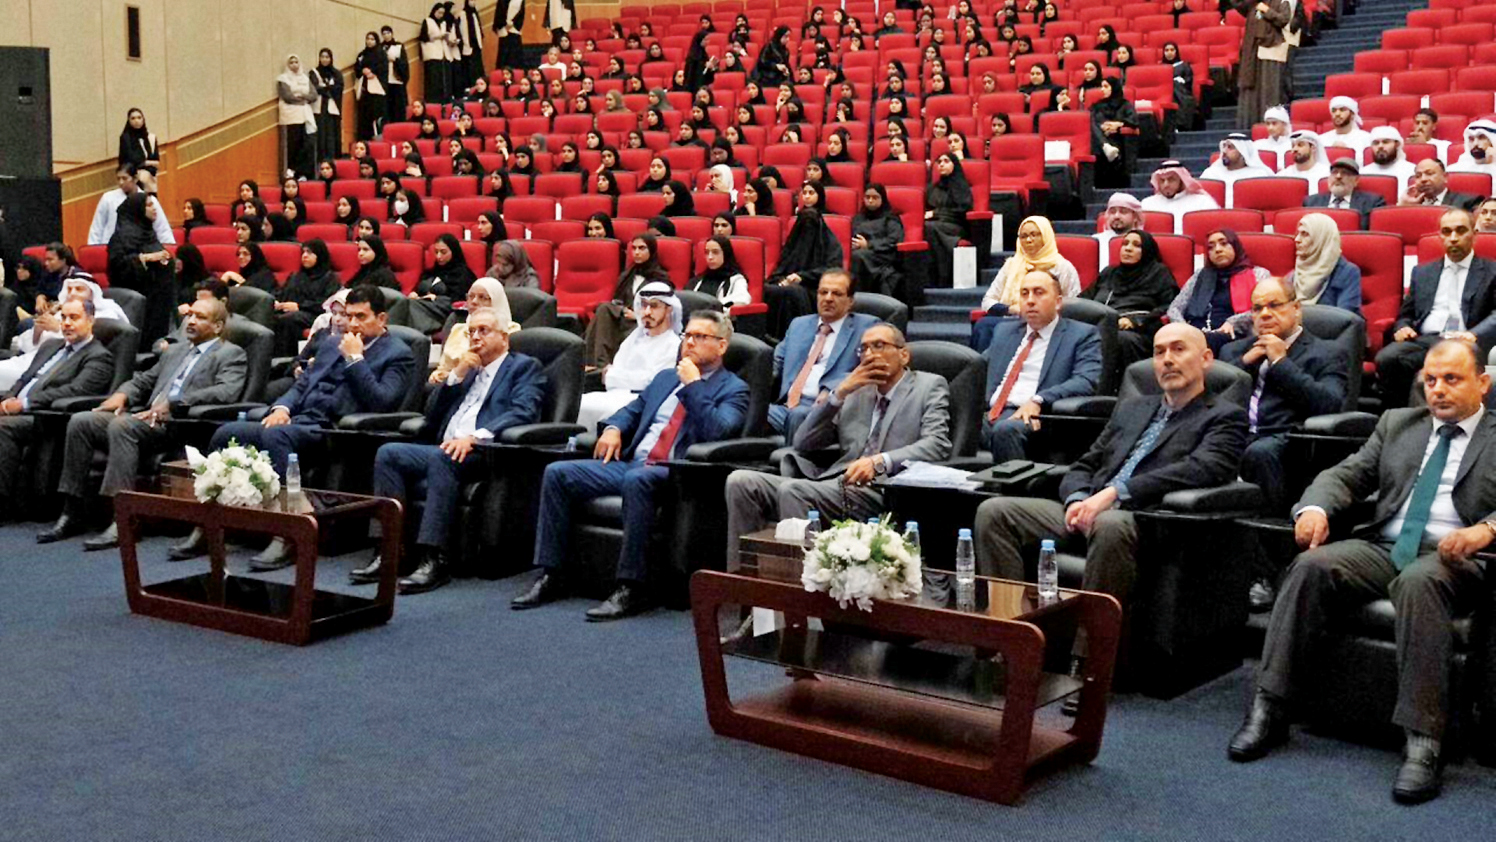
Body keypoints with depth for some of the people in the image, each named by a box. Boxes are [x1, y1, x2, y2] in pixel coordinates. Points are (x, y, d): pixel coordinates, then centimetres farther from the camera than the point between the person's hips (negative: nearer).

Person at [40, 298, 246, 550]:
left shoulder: (231, 354, 5)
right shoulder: (175, 351, 30)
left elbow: (226, 392, -13)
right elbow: (143, 380, 33)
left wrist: (171, 403, -18)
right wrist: (122, 395, 8)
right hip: (149, 418, 8)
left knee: (121, 424, -33)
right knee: (80, 421, -9)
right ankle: (71, 514, -5)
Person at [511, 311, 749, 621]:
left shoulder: (733, 389, 5)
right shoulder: (665, 377, 27)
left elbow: (718, 431, -12)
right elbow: (632, 409, 28)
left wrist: (692, 385, -9)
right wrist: (613, 428, 6)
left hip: (673, 474, -7)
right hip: (629, 463, 7)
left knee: (637, 480, -40)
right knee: (557, 473, -9)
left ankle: (631, 589, -34)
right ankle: (551, 577, -7)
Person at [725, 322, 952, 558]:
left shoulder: (930, 386, 12)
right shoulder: (855, 391, 25)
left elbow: (937, 445, -7)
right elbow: (802, 444, 16)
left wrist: (880, 461, -23)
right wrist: (839, 393, 5)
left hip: (881, 492, -6)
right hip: (837, 483, 6)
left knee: (792, 489, -30)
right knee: (741, 481, -13)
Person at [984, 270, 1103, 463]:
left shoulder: (1082, 335, 9)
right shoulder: (1004, 329, 26)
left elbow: (1086, 381, -6)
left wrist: (1038, 400, -20)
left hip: (1032, 417, -5)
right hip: (990, 414, 5)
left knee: (1006, 429, -38)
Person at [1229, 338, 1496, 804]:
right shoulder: (1397, 424, 22)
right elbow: (1347, 474, 14)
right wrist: (1316, 507, -9)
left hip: (1452, 556, -4)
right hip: (1382, 547, 4)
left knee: (1418, 582, -38)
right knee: (1311, 566, -25)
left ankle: (1422, 742, -40)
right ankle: (1269, 711, -24)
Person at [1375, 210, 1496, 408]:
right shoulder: (1422, 272, 27)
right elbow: (1406, 314, 27)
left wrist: (1474, 335, -20)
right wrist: (1402, 327, 2)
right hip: (1422, 340, 4)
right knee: (1386, 358, -31)